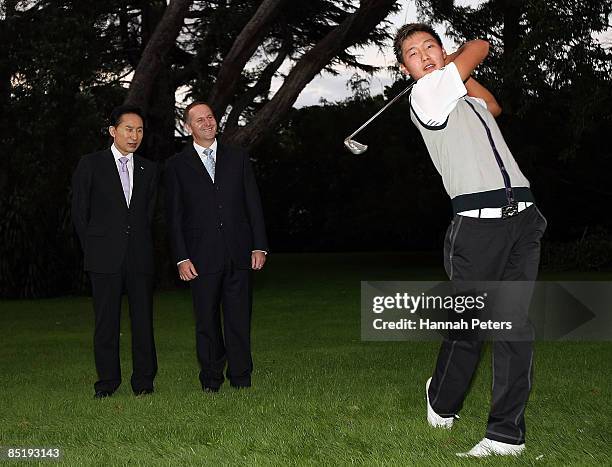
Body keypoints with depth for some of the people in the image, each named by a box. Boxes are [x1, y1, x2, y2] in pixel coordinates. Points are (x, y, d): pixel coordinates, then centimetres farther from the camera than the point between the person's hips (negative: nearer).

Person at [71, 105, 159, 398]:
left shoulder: (149, 170, 14)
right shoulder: (91, 165, 4)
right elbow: (79, 212, 5)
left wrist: (140, 244, 8)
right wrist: (93, 248, 3)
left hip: (140, 256, 3)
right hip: (105, 258, -2)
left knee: (143, 319, 2)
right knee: (106, 321, 1)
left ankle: (143, 381, 10)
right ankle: (107, 381, 11)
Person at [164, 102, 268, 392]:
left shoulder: (238, 158, 11)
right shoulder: (177, 165, 5)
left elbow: (253, 204, 10)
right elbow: (174, 216, 3)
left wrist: (259, 246, 2)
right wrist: (182, 258, -5)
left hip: (239, 255, 1)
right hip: (202, 257, -1)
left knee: (239, 319, 3)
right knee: (207, 322, 4)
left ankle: (241, 379, 11)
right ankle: (211, 380, 15)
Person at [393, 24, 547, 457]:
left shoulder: (463, 97, 24)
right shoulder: (427, 93, 0)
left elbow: (493, 105, 47)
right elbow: (480, 46, 9)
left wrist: (451, 64, 38)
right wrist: (453, 66, 29)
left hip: (523, 219, 6)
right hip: (478, 222, -6)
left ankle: (507, 433, 2)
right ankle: (442, 403, 24)